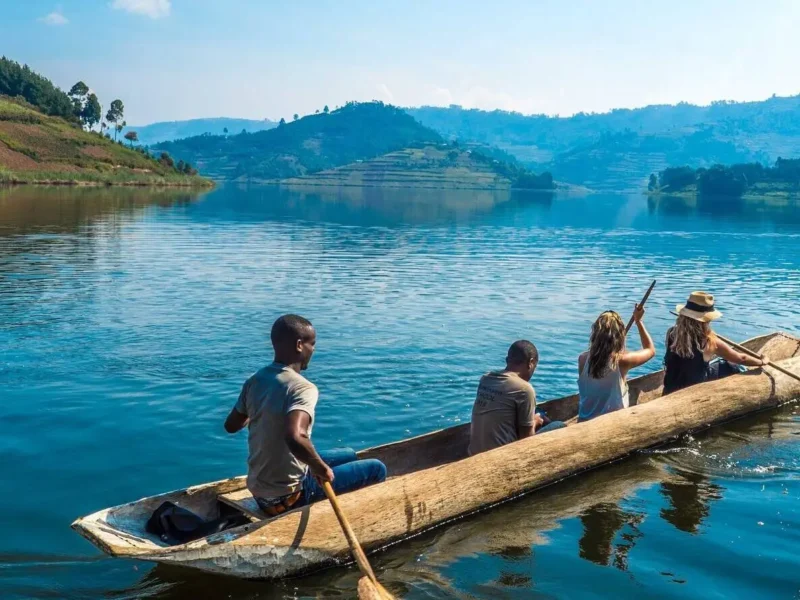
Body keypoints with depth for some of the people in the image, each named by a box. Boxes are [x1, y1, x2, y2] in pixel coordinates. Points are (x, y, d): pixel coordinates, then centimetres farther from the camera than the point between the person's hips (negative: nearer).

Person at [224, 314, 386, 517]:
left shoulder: (255, 381, 0)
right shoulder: (302, 388, -24)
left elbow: (231, 426, 14)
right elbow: (295, 437, -41)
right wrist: (322, 469, -25)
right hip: (287, 496, -8)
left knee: (348, 455, 26)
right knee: (376, 469, 1)